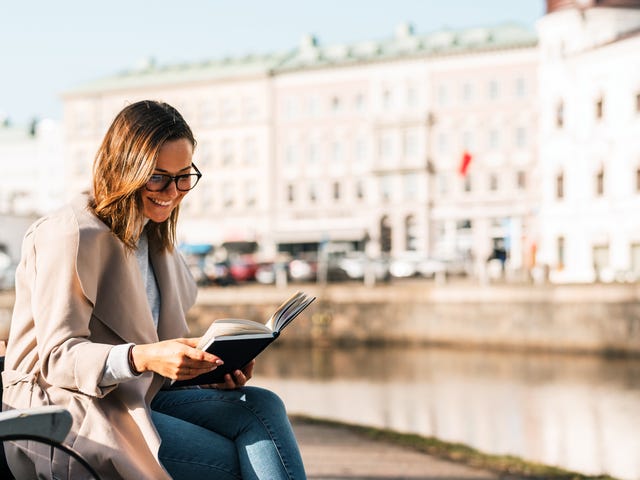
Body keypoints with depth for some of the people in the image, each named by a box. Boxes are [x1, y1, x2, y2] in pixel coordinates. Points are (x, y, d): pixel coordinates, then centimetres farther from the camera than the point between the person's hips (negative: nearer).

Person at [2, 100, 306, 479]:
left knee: (263, 407, -15)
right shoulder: (71, 235, -13)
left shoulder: (154, 238, 14)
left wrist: (209, 367, -4)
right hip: (63, 409, -8)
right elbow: (58, 357, -18)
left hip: (135, 397, 8)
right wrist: (143, 358, -35)